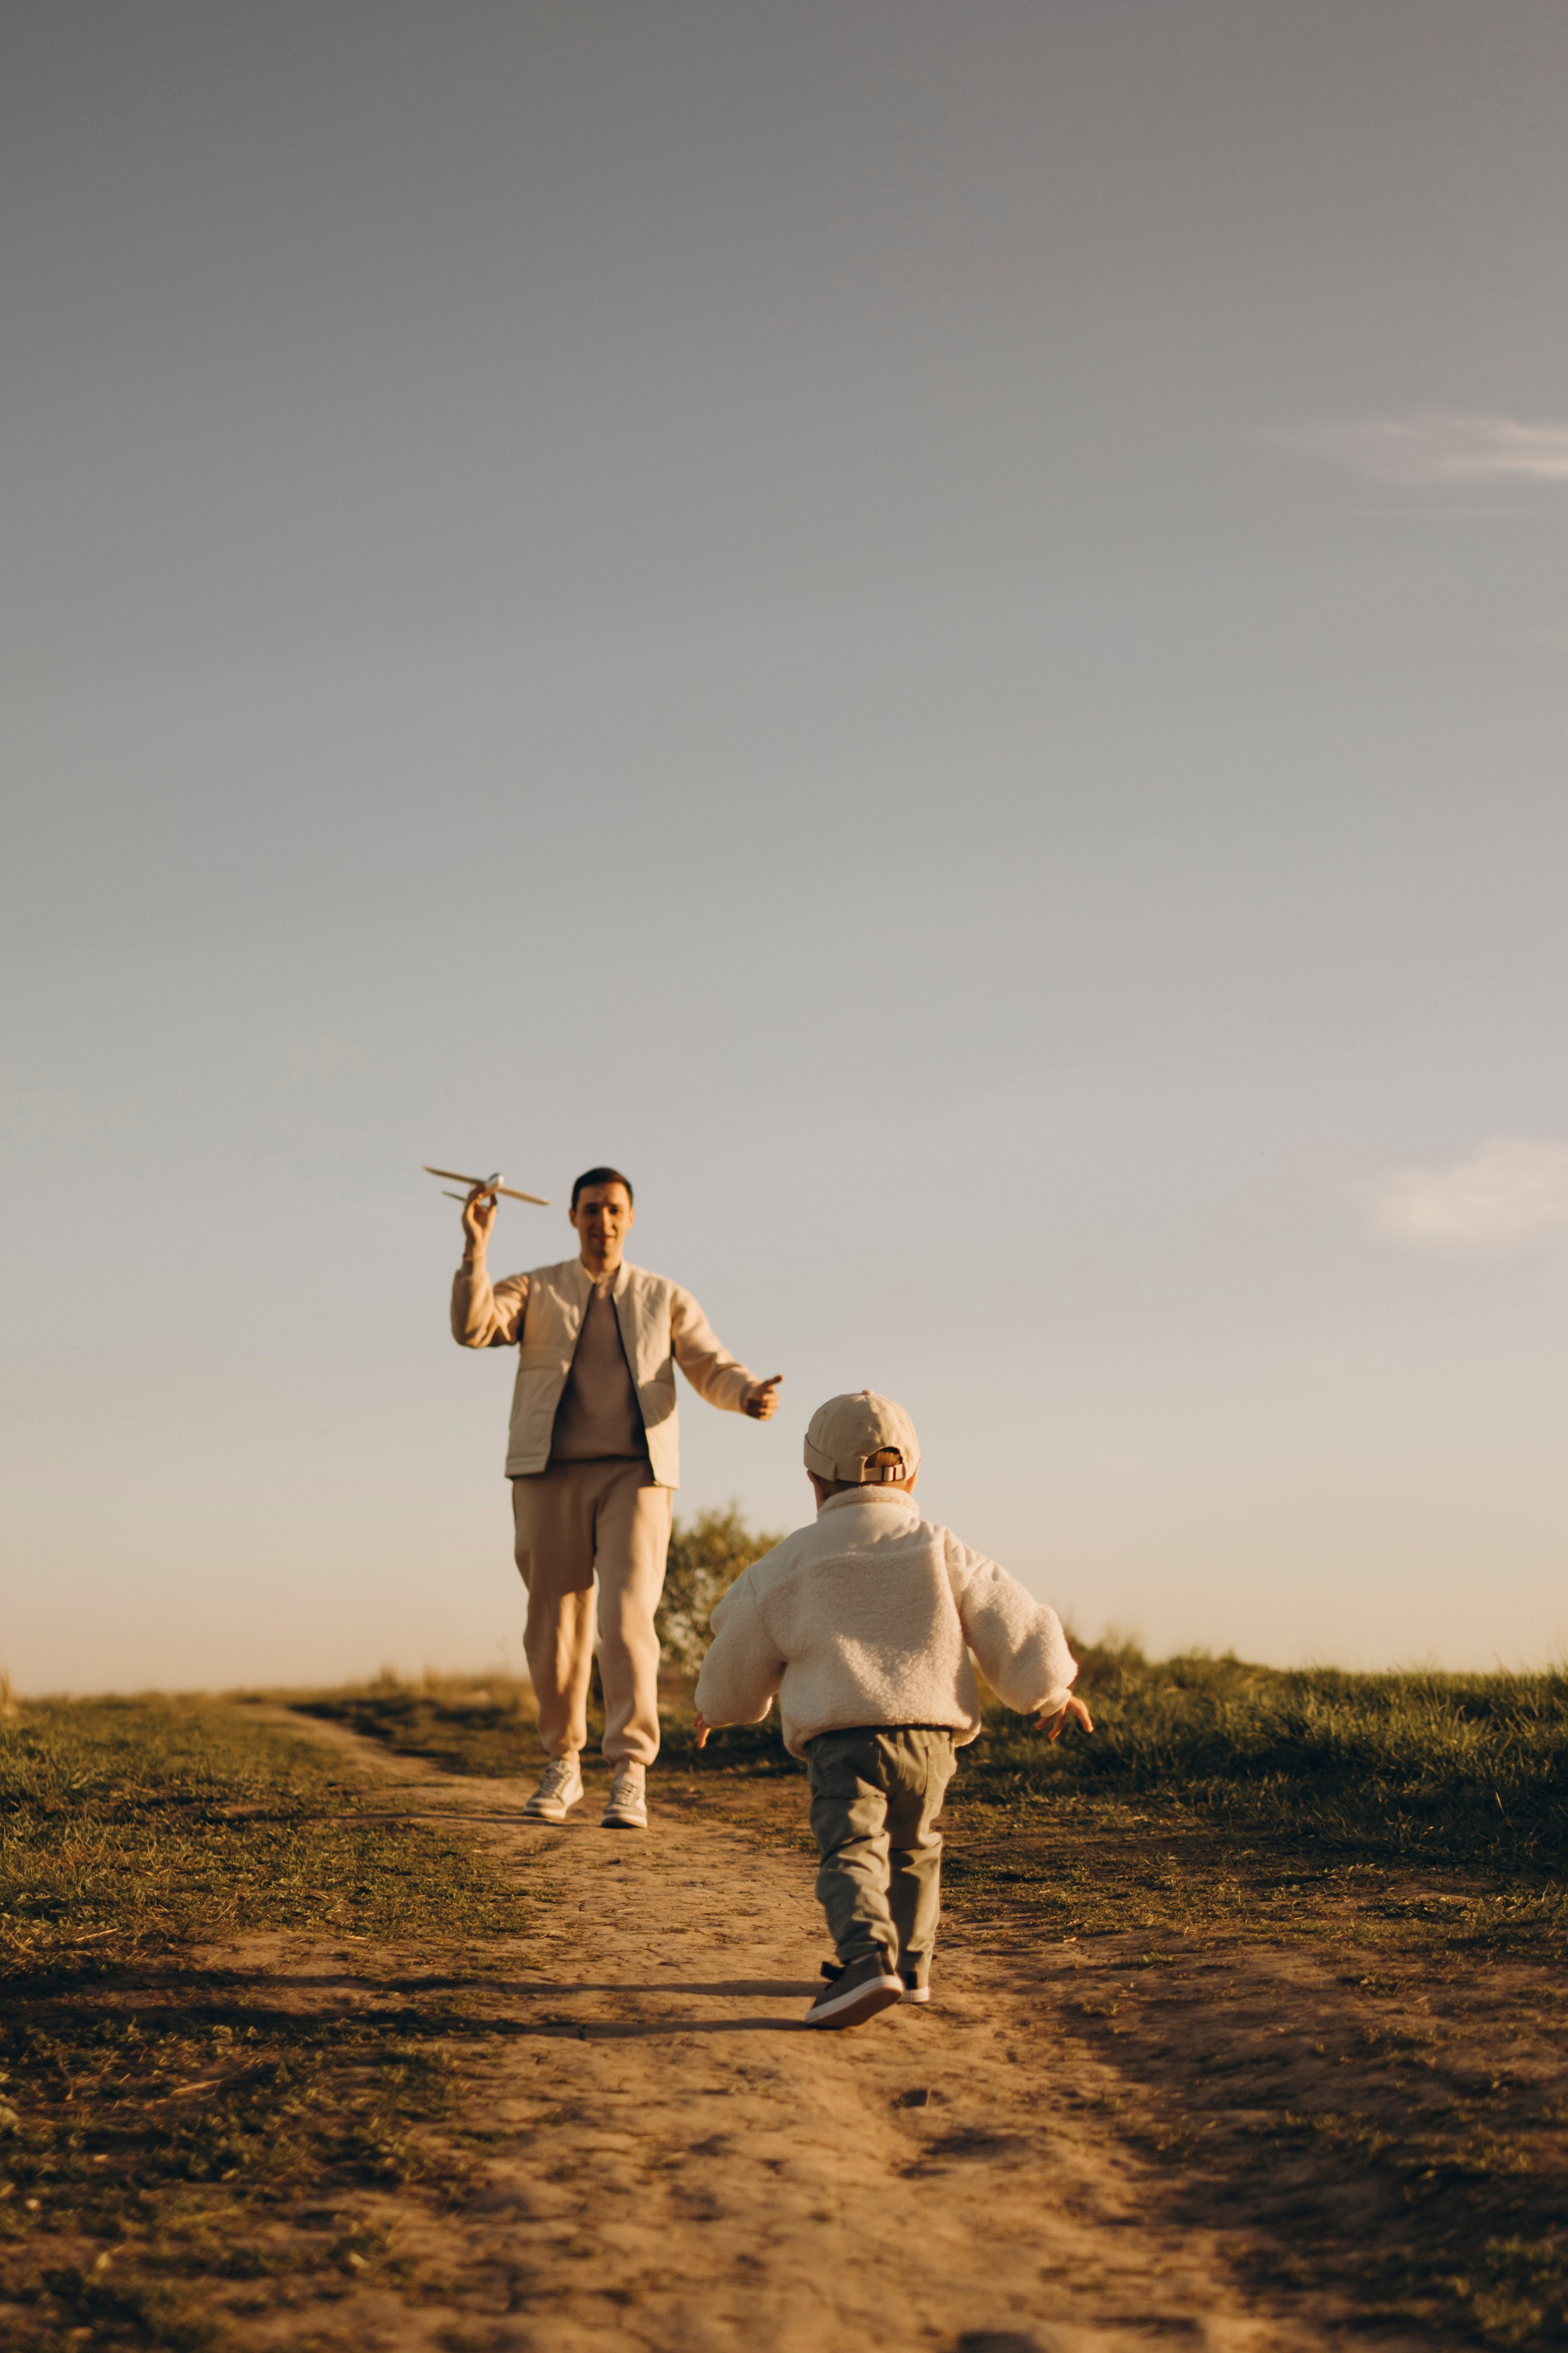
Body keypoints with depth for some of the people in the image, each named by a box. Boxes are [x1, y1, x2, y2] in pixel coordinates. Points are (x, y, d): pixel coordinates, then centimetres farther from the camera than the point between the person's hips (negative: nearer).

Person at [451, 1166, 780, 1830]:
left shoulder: (665, 1299, 14)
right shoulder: (535, 1292, 11)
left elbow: (713, 1368, 5)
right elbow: (472, 1328, -7)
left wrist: (750, 1395, -17)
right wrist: (476, 1248, -17)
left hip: (633, 1475, -1)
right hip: (550, 1476, 1)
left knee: (627, 1619, -14)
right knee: (553, 1626, 4)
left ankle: (630, 1775, -12)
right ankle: (562, 1767, 20)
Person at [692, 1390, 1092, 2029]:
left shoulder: (791, 1562, 9)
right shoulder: (940, 1550, 10)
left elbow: (739, 1658, 19)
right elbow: (1013, 1625, 10)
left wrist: (717, 1708, 40)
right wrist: (1050, 1693, 28)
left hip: (840, 1737, -3)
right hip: (929, 1734, 3)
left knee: (851, 1851, -13)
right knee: (912, 1849, 23)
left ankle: (867, 1955, -36)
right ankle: (910, 1964, 29)